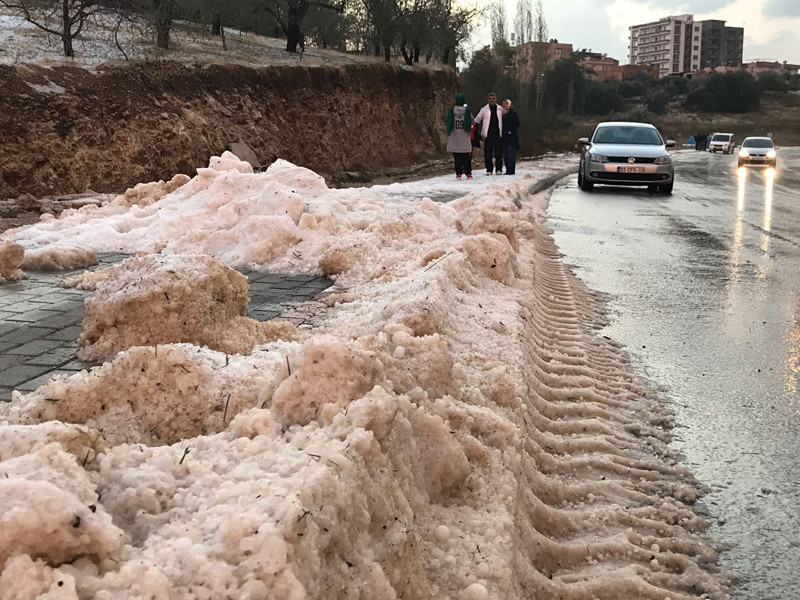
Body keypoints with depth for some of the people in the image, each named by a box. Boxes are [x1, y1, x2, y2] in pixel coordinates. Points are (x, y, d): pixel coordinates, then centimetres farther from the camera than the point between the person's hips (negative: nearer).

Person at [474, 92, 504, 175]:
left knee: (498, 153, -2)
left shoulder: (500, 109, 9)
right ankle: (489, 170, 6)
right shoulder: (484, 109, 5)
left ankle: (498, 169, 4)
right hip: (488, 135, -1)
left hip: (498, 134, 1)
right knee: (488, 153, -2)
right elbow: (477, 119, 9)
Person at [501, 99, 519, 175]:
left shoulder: (513, 113, -3)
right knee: (505, 156, 7)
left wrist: (511, 131, -13)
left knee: (511, 155, -8)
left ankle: (511, 171, -8)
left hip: (512, 137, -7)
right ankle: (508, 170, 12)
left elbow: (517, 124, -6)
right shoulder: (502, 113, 16)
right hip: (504, 137, 7)